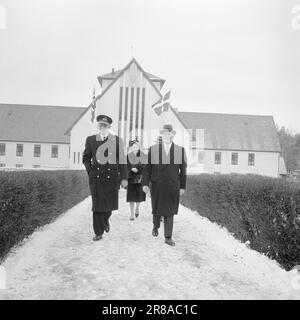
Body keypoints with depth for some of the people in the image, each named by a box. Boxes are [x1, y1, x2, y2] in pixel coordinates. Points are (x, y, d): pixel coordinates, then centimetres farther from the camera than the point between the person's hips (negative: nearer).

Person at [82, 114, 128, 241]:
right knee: (97, 205, 0)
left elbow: (122, 160, 3)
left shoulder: (117, 140, 4)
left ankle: (105, 220, 41)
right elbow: (85, 158, 16)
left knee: (110, 204, 8)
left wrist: (124, 178, -2)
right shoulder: (91, 140, 7)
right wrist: (90, 171, 2)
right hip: (96, 177, 0)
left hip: (112, 177, 0)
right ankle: (98, 233, 14)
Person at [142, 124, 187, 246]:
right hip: (157, 186, 0)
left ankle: (168, 237, 12)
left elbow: (183, 170, 4)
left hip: (172, 187, 0)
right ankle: (156, 226, 41)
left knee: (169, 212, 1)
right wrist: (145, 184, -9)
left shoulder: (180, 150, 1)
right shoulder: (153, 149, 0)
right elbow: (147, 168, -1)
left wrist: (182, 186, 4)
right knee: (157, 209, 11)